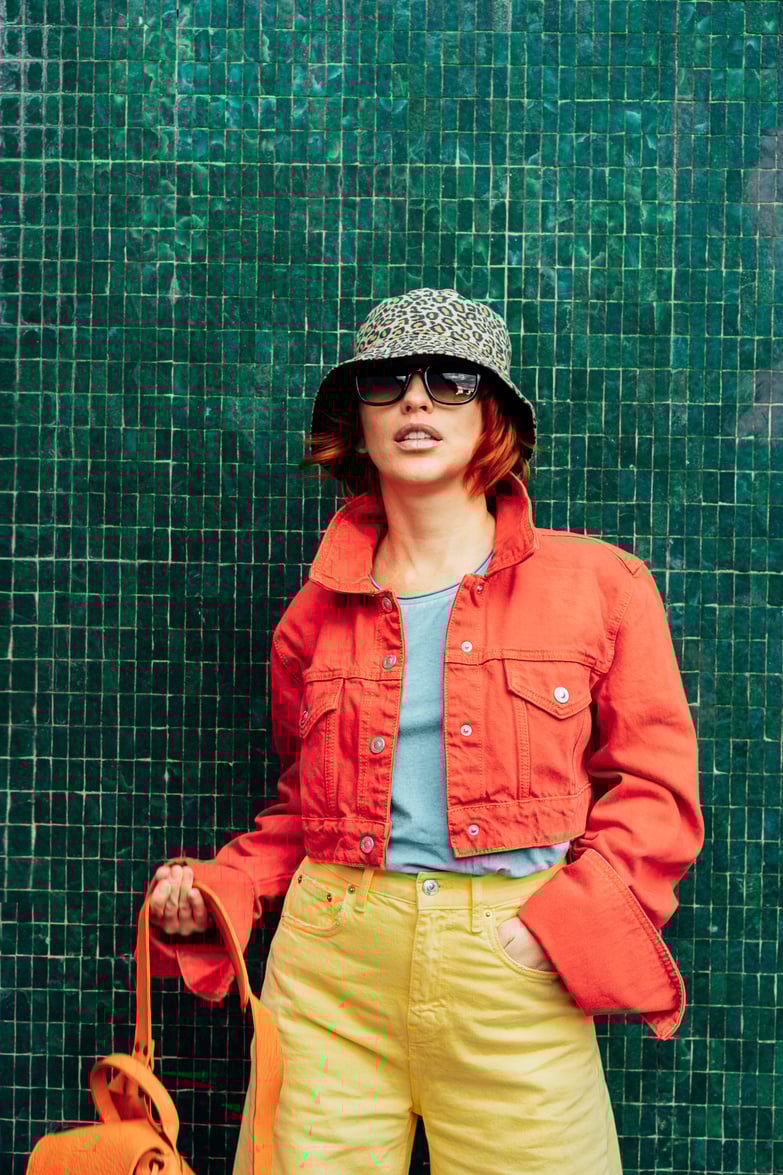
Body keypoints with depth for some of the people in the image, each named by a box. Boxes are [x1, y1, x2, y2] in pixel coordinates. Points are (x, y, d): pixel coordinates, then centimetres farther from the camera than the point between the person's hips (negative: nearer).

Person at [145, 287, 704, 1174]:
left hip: (516, 971, -1)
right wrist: (214, 894, 3)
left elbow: (656, 791, 1)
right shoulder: (316, 615, 10)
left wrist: (559, 924, -12)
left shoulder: (599, 584, 3)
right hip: (330, 963, 2)